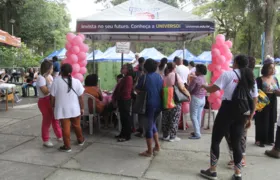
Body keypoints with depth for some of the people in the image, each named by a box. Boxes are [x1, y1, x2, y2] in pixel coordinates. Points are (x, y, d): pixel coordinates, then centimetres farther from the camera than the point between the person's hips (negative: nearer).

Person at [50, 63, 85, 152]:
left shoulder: (56, 81, -11)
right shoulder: (76, 81, -8)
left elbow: (52, 97, -5)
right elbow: (81, 97, -4)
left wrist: (53, 107, 10)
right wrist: (82, 108, 7)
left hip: (62, 109, -2)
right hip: (75, 109, 2)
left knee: (65, 128, 5)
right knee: (77, 125, 19)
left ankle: (67, 146, 13)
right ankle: (81, 140, 38)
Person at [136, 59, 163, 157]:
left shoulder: (144, 77, -11)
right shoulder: (159, 76, 5)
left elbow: (137, 89, -4)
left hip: (149, 105, -6)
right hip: (158, 104, 6)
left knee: (148, 127, 4)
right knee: (152, 124, 24)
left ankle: (149, 151, 12)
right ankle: (157, 146, 28)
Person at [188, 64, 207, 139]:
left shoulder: (196, 79, -19)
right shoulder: (204, 79, 6)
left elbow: (189, 89, -15)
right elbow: (205, 89, 12)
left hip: (196, 98, -8)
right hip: (203, 99, 8)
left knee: (194, 116, -2)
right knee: (199, 116, 14)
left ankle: (197, 134, -4)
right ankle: (197, 132, 22)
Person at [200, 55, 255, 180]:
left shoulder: (228, 74, -5)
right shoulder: (251, 78, 13)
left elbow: (212, 89, -10)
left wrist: (203, 86, 11)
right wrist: (250, 116, 21)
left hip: (228, 110, -6)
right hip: (242, 113, 6)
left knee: (215, 140, 5)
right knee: (236, 142, 14)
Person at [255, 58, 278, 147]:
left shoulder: (275, 79, 10)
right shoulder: (260, 79, -8)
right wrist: (265, 92, -24)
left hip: (273, 105, 6)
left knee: (271, 122, 11)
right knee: (262, 123, 0)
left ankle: (269, 140, 24)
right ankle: (260, 140, 11)